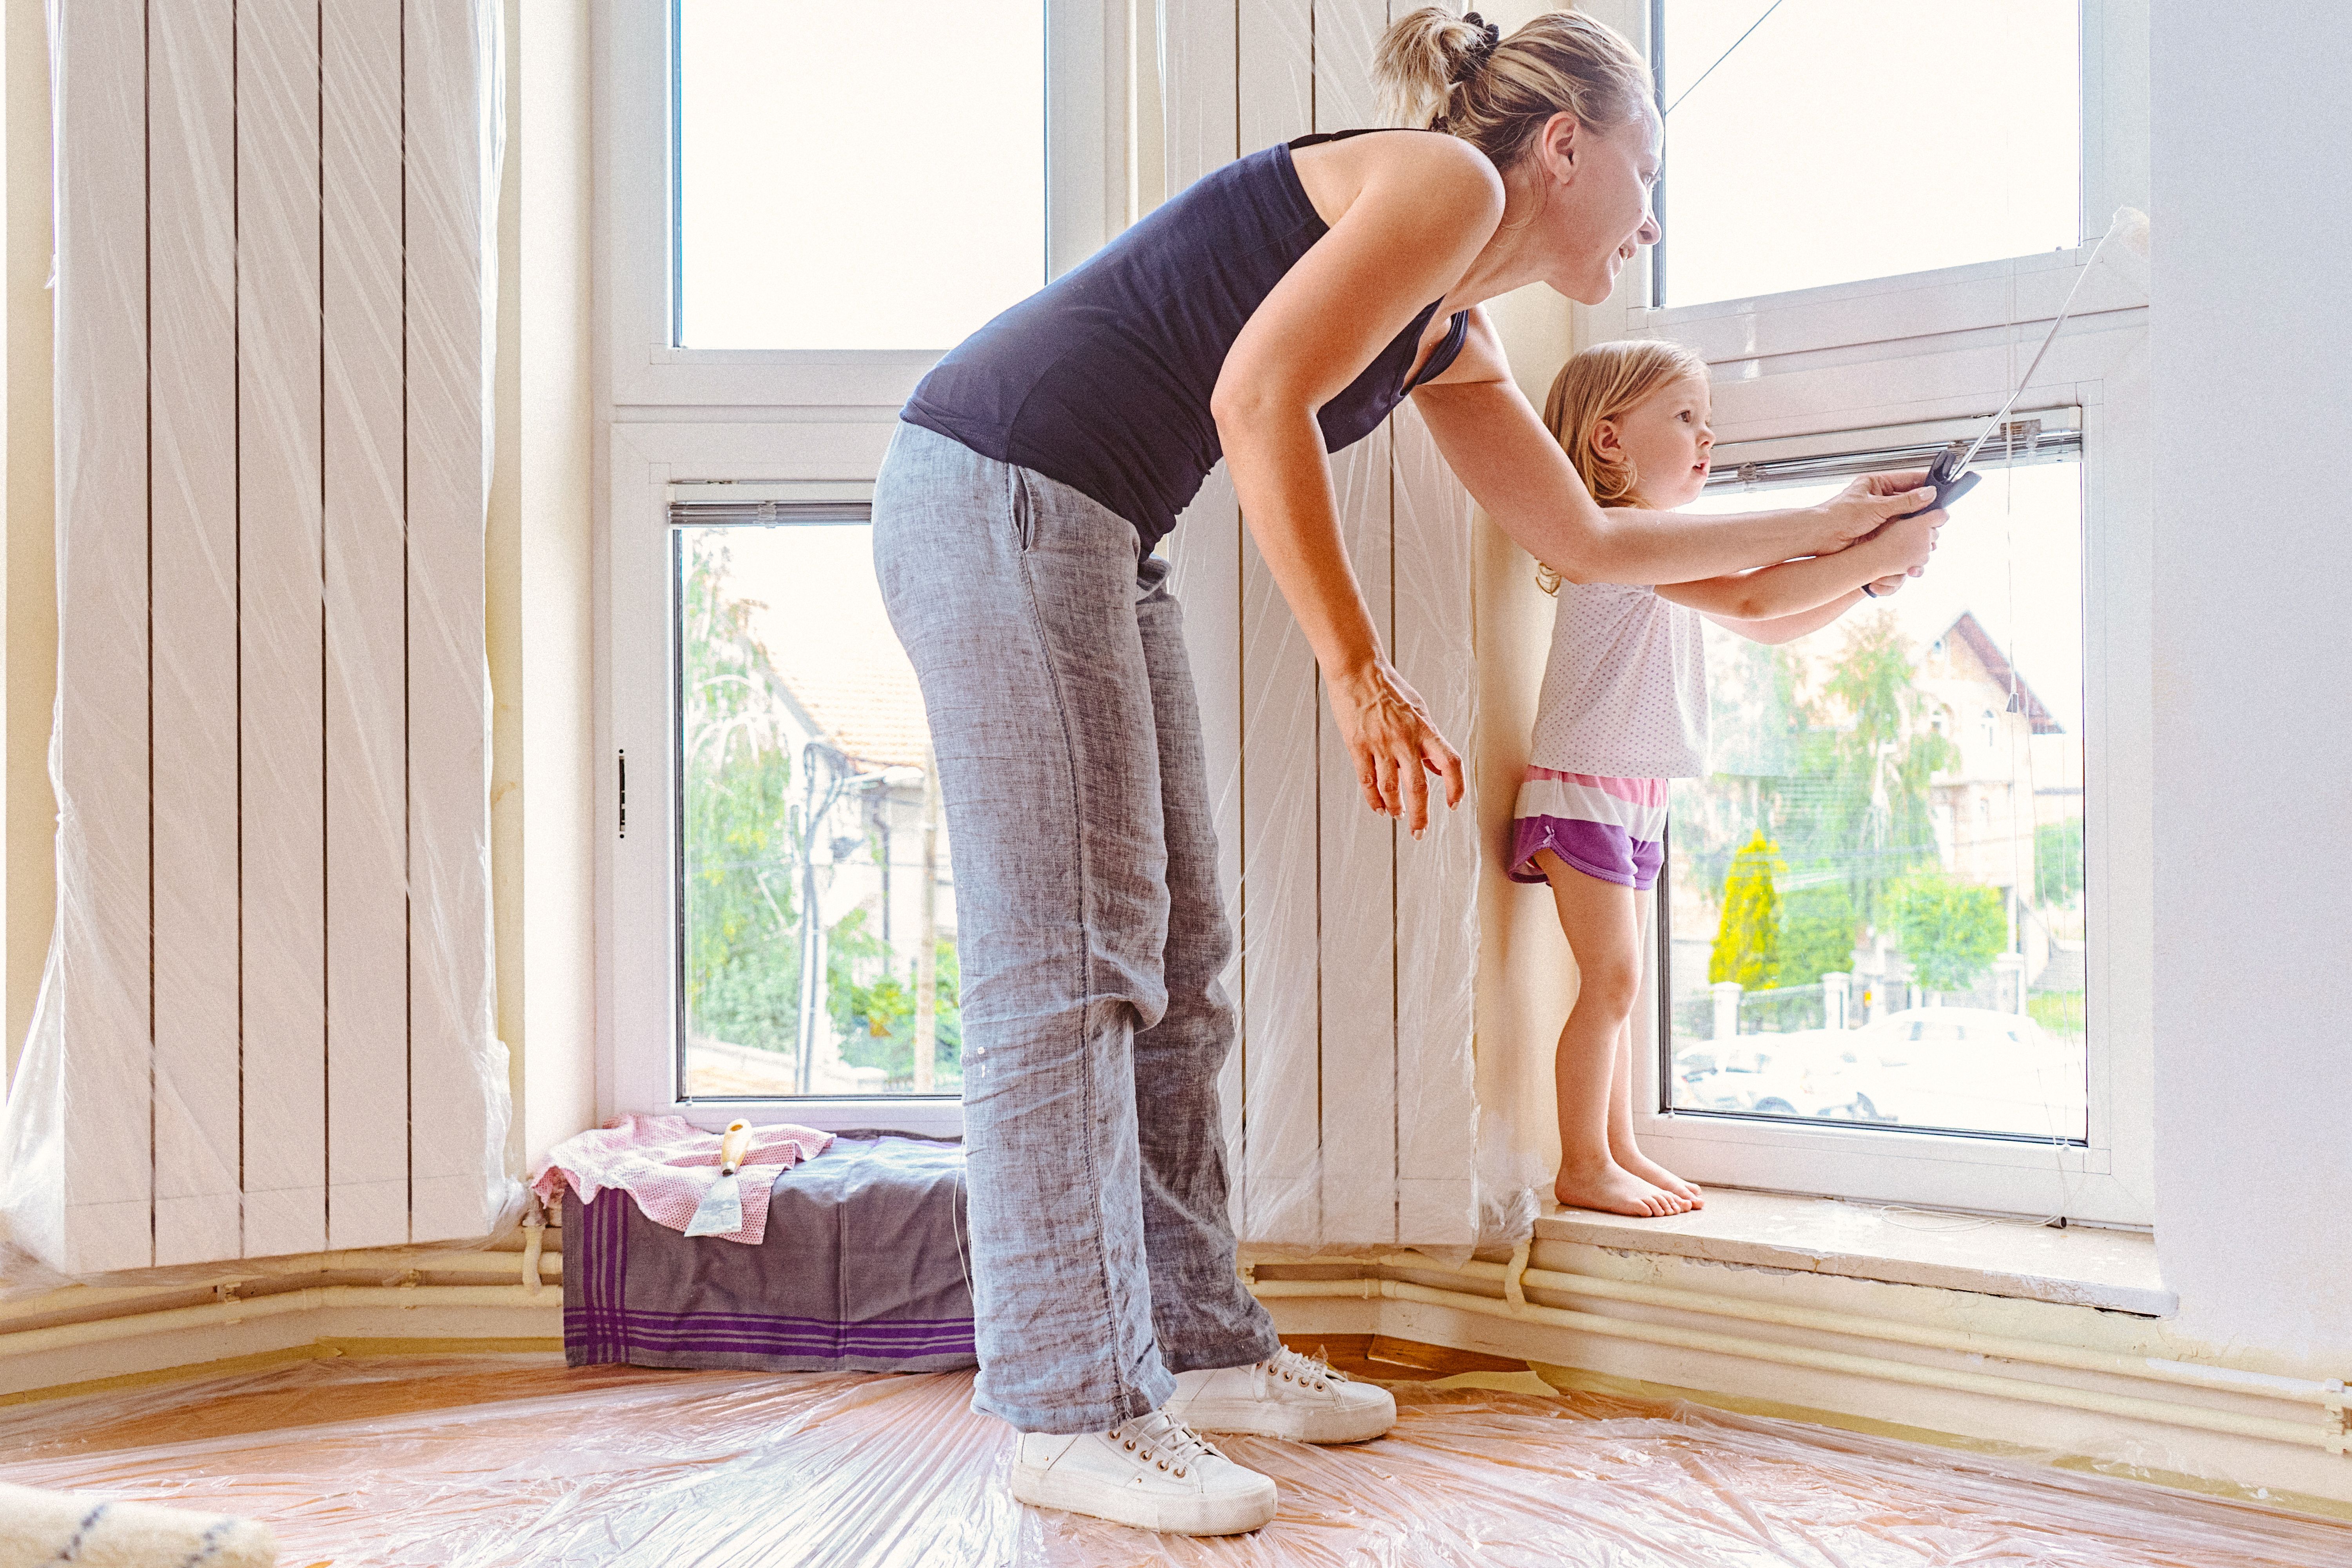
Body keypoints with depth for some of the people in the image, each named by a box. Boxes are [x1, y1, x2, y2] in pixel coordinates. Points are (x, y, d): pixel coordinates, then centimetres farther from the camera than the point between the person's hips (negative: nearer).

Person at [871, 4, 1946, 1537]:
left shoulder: (1456, 340, 20)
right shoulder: (1447, 179, -7)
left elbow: (1588, 541, 30)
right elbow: (1258, 395, -21)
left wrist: (1820, 523, 37)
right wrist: (1362, 675, -20)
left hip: (1094, 539, 10)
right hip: (998, 489, -10)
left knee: (1173, 962, 10)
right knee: (1068, 959, -11)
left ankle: (1196, 1344, 19)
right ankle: (1076, 1413, -5)